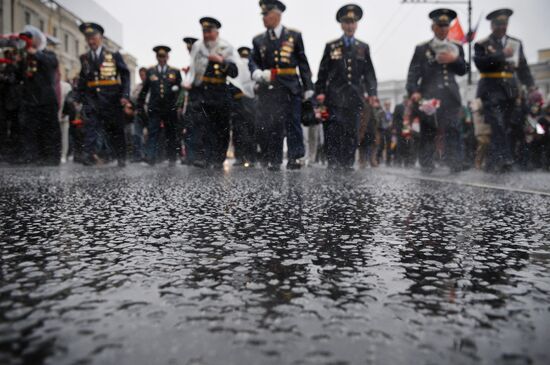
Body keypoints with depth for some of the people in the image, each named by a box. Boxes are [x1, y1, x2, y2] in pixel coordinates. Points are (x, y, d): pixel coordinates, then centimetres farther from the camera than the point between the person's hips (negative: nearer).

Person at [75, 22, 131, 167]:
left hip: (111, 98, -2)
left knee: (115, 128, 5)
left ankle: (121, 157, 18)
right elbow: (82, 79, 15)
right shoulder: (84, 58, 12)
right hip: (92, 98, 2)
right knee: (90, 124, -16)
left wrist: (125, 95, -11)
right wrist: (78, 98, 5)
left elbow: (125, 75, 0)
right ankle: (92, 154, -22)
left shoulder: (114, 55, 3)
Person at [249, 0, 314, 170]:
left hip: (291, 87, -1)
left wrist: (308, 87, 3)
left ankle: (295, 158, 2)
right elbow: (253, 62, 11)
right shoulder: (258, 40, 14)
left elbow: (303, 63, 8)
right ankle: (272, 161, 6)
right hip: (268, 88, 1)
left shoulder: (294, 36, 9)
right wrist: (258, 73, -12)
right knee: (267, 125, -3)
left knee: (293, 123, -3)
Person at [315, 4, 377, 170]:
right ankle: (333, 163, -3)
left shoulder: (364, 48, 16)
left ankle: (348, 163, 7)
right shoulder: (331, 47, 10)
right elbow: (323, 71, 7)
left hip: (355, 97, 2)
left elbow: (369, 72, 13)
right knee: (334, 131, -8)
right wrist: (320, 91, -2)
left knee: (352, 131, 1)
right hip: (335, 96, -2)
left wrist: (372, 92, 2)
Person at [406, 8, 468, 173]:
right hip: (428, 97, -2)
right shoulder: (421, 49, 10)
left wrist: (455, 59, -4)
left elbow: (463, 70, 16)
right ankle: (426, 168, 3)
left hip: (450, 97, 2)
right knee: (427, 134, -3)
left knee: (453, 132, -3)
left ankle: (455, 167, 1)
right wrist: (413, 91, -16)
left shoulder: (456, 48, 19)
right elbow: (413, 73, 0)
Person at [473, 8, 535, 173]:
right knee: (497, 125, -17)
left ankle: (493, 162, 9)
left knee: (504, 126, 4)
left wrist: (531, 86, 2)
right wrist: (502, 55, -15)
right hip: (491, 89, -5)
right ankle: (504, 158, -20)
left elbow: (523, 67, 13)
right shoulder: (482, 44, 3)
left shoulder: (516, 43, 16)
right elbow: (481, 64, -14)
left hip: (509, 90, 5)